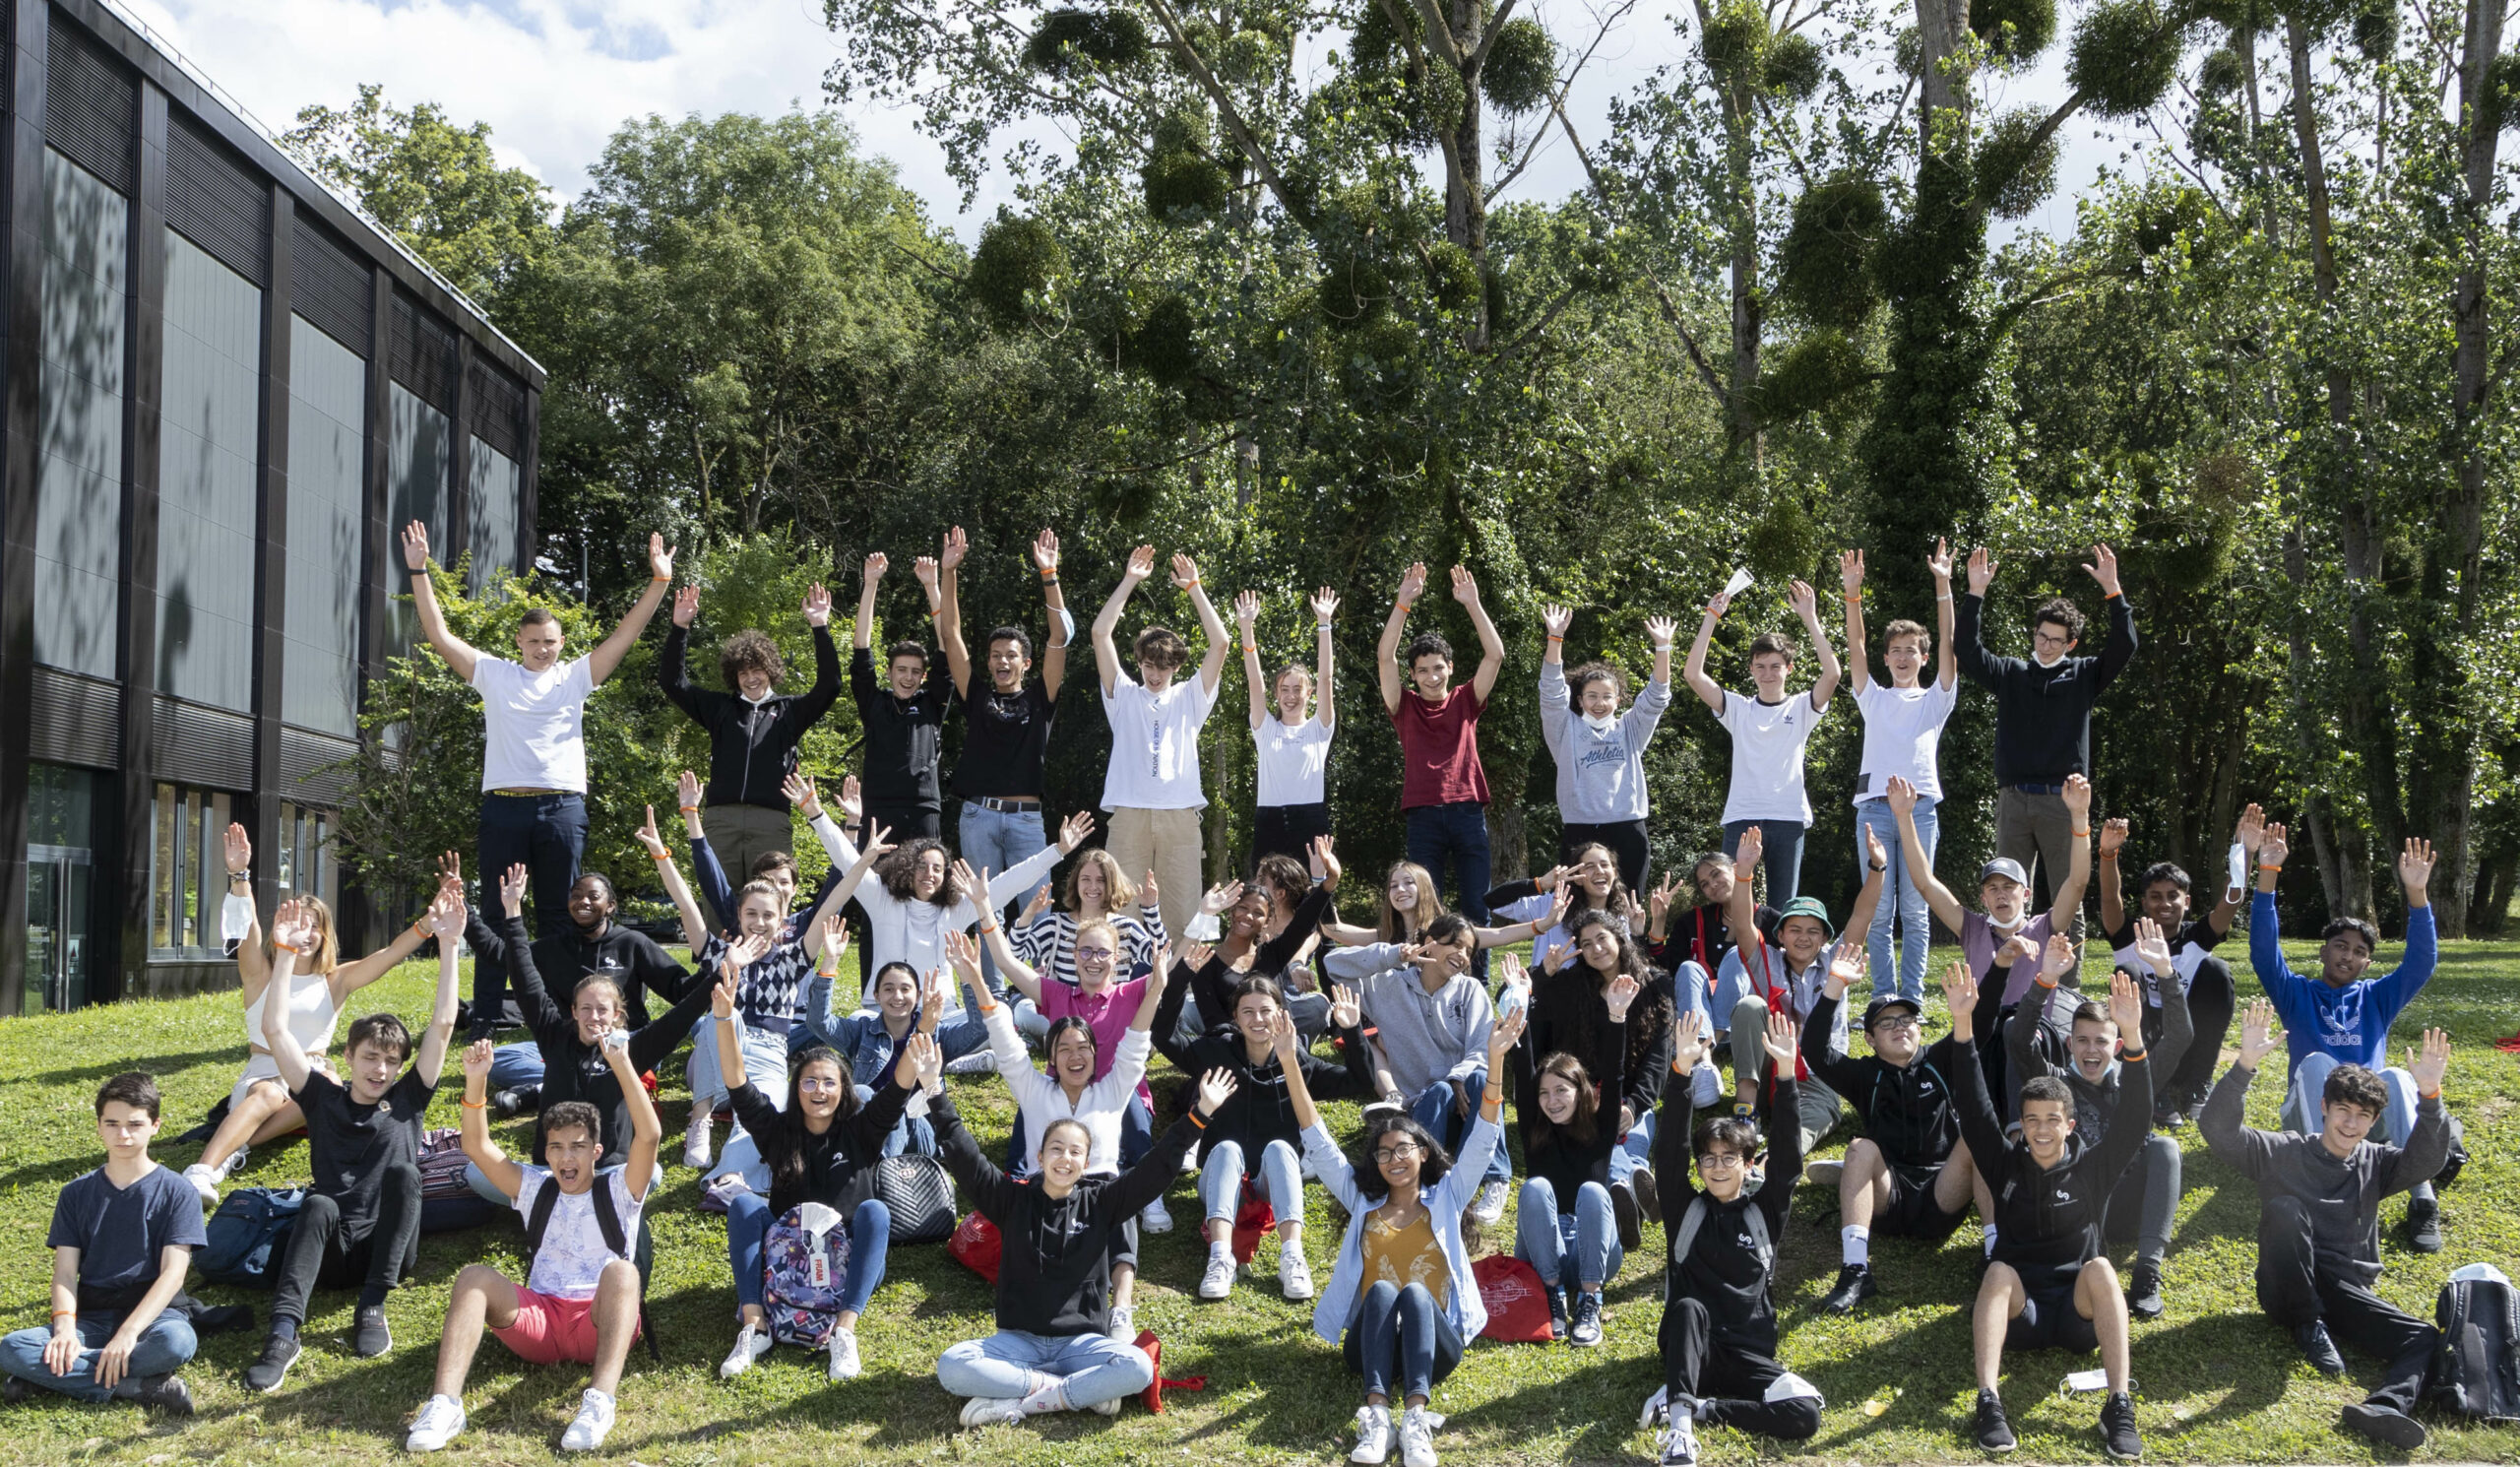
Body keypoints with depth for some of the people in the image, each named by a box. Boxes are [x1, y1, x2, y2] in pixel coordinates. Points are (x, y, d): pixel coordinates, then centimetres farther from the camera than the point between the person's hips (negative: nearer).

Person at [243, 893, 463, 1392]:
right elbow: (274, 1030, 3)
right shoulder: (324, 1099, 12)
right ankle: (283, 1332, -50)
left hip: (389, 1249, 0)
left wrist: (447, 943, -3)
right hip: (330, 1250, 0)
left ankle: (373, 1309, -31)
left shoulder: (407, 1101, 12)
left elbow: (443, 1025, 3)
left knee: (403, 1173, -28)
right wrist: (286, 951, -4)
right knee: (319, 1203, -34)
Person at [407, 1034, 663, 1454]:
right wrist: (476, 1081, -8)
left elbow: (649, 1135, -9)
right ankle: (444, 1404, -42)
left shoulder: (618, 1189, 9)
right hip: (539, 1318, 3)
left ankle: (600, 1400, -55)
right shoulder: (535, 1187, 19)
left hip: (601, 1323, -3)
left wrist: (622, 1065, -17)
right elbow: (477, 1147, 7)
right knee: (475, 1276, -23)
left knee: (621, 1270, -35)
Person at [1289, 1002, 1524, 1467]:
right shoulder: (1362, 1201, 20)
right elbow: (1317, 1140, 11)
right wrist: (1290, 1064, 0)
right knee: (1381, 1289, -30)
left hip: (1434, 1340, -1)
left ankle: (1415, 1416, -54)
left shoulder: (1445, 1196, 17)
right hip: (1370, 1343, 1)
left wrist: (1495, 1061, -10)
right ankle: (1376, 1413, -50)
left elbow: (1484, 1138, 5)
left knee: (1415, 1292, -32)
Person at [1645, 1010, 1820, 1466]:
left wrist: (1786, 1073, -16)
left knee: (1805, 1415, -25)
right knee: (1688, 1307, -37)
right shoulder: (1686, 1208, 8)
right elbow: (1669, 1151, -6)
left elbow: (1788, 1155, -3)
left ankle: (1694, 1406, -16)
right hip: (1689, 1350, -2)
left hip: (1748, 1356, 2)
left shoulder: (1765, 1210, 10)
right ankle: (1680, 1428, -44)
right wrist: (1680, 1073, -20)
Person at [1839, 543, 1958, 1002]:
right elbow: (1856, 647, 7)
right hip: (1874, 805, 1)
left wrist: (1943, 585, -7)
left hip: (1920, 806, -1)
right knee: (1878, 910, 0)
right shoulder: (1874, 698, 17)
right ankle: (1883, 995, 4)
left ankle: (1913, 997, 4)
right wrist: (1853, 591, -4)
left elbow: (1948, 646, 3)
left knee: (1915, 908, 0)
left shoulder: (1935, 700, 13)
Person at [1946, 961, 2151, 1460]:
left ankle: (2119, 1407, -37)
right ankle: (1988, 1403, -45)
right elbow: (1974, 1106, -4)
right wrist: (1962, 1025, -18)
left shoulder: (2093, 1167, 5)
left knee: (2099, 1267, -31)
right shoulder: (2006, 1165, 7)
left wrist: (2132, 1036, -25)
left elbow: (2135, 1119, -9)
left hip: (2079, 1312, 0)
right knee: (2000, 1270, -31)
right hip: (2017, 1311, 0)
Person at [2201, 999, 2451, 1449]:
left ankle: (2386, 1406, -51)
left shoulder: (2374, 1163, 14)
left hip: (2345, 1292, 3)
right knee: (2285, 1208, -31)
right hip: (2286, 1288, -3)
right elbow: (2217, 1128, -10)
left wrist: (2429, 1097, -23)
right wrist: (2245, 1065, -25)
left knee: (2424, 1338, -23)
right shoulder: (2282, 1152, 5)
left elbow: (2427, 1160, -5)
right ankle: (2309, 1327, -19)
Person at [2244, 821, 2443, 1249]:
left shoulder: (2376, 998, 19)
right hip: (2311, 1117, -1)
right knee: (2316, 1063, -33)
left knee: (2396, 1078, -32)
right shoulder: (2297, 994, 14)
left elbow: (2420, 964, 3)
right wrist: (2267, 875, -14)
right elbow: (2264, 950, -2)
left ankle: (2422, 1199, -42)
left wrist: (2417, 895, -11)